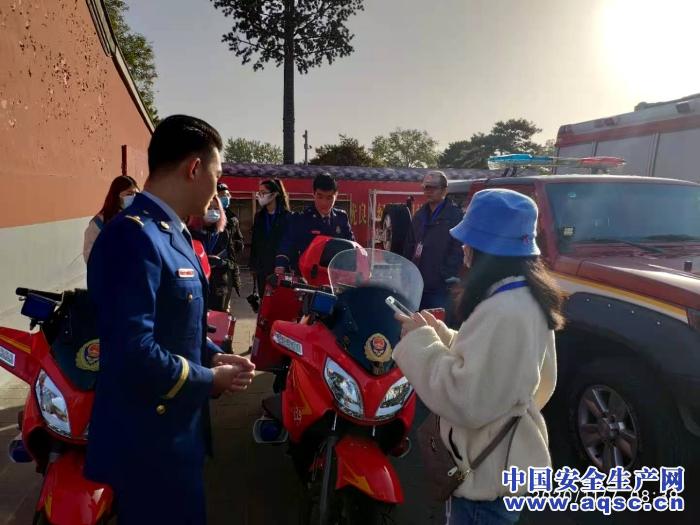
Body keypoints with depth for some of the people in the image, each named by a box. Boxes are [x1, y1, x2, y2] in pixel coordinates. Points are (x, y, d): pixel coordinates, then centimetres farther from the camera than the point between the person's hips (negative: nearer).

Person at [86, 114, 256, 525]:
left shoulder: (171, 233, 9)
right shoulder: (134, 236, -25)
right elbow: (134, 354, -31)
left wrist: (213, 356, -1)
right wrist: (209, 380, -17)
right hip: (148, 443, -10)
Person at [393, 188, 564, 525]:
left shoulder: (505, 313, -30)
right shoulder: (525, 298, 3)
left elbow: (467, 401, -31)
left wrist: (420, 340, -21)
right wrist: (440, 333, 1)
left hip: (488, 476, -9)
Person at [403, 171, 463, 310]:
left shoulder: (454, 215, -7)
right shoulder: (419, 215, 15)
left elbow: (458, 251, -14)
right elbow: (409, 246, 21)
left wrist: (449, 276, -20)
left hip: (440, 288, -7)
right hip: (418, 284, 7)